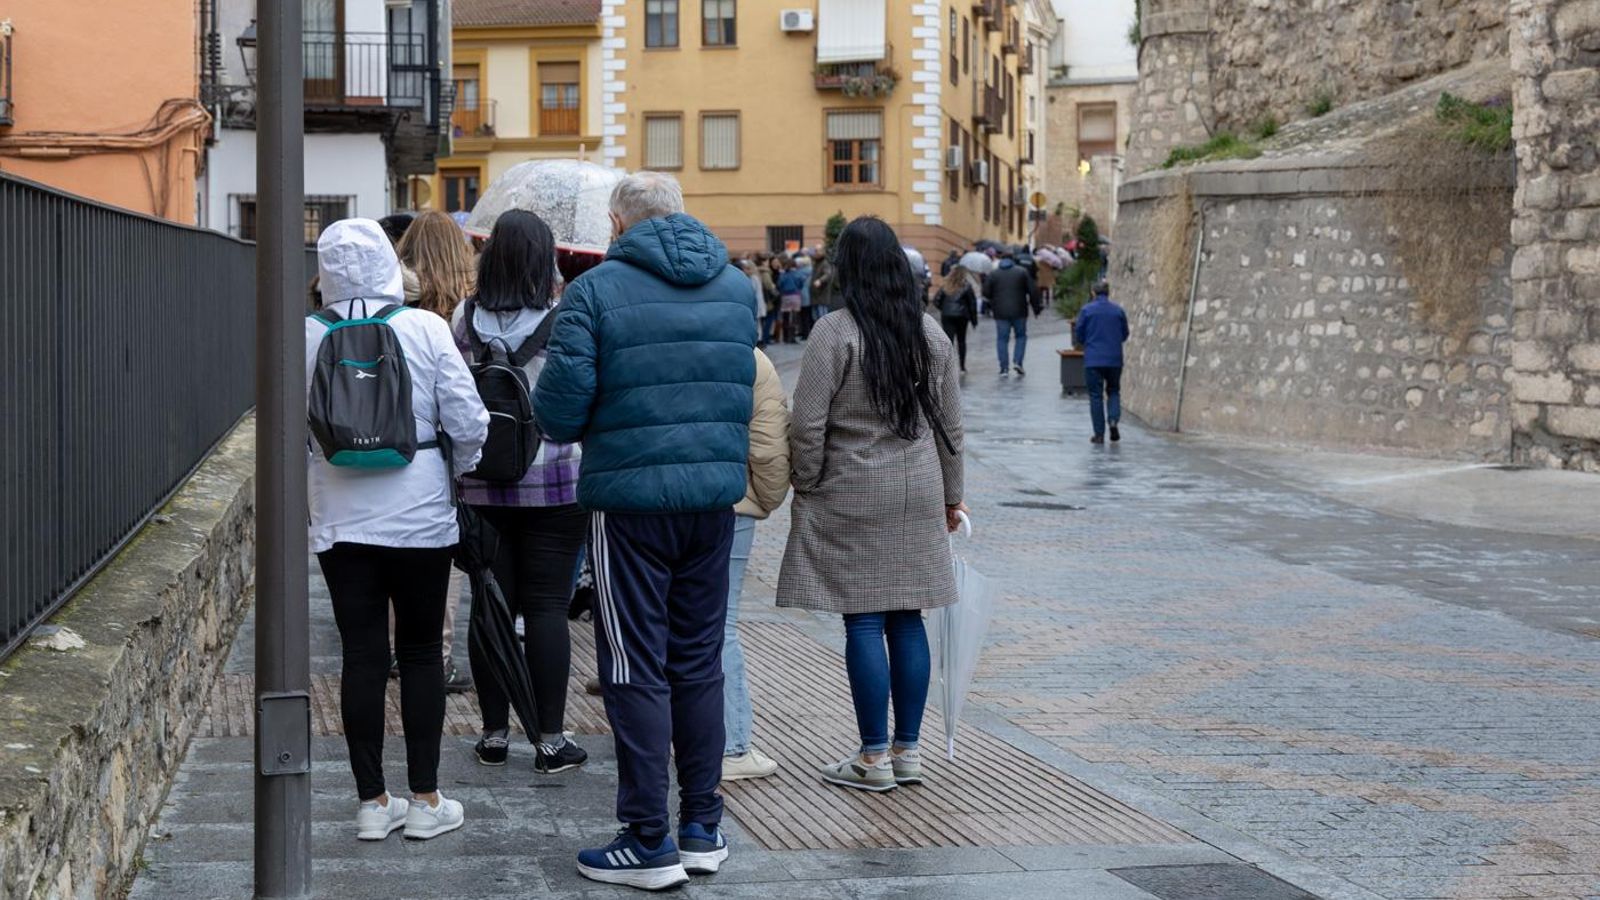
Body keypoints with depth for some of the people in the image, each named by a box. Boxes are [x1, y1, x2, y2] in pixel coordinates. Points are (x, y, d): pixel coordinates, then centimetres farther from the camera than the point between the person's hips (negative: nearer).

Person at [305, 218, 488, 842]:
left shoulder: (307, 337, -4)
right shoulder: (425, 329, -8)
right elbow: (468, 421, -7)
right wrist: (459, 471, 12)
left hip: (340, 520, 2)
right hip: (420, 516, -1)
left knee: (362, 654, 7)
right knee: (421, 652, 8)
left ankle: (372, 801, 12)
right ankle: (425, 800, 11)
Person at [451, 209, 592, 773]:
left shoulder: (463, 322, -1)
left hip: (481, 488, 3)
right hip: (554, 485, -2)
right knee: (547, 606, 1)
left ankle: (495, 734, 14)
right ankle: (550, 739, 4)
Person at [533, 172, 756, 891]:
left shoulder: (596, 290, -7)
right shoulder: (736, 287, 10)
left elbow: (558, 409, -10)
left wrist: (581, 428, 10)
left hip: (630, 500, -5)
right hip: (716, 496, 5)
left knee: (637, 669, 1)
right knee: (700, 663, 13)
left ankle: (649, 843, 4)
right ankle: (703, 829, 19)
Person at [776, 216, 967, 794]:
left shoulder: (836, 334, -11)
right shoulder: (931, 334, 7)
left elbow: (808, 426, -12)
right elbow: (950, 424, 13)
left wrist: (807, 488, 2)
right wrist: (950, 496, 22)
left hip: (852, 495, -5)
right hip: (918, 494, 5)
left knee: (863, 622, -1)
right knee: (906, 618, 10)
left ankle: (875, 757, 3)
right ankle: (907, 750, 15)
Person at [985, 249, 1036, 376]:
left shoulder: (993, 274, 3)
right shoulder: (1022, 272, 1)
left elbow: (986, 292, -1)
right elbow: (1031, 290, -1)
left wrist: (992, 305, 15)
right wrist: (1034, 305, 8)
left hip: (1001, 313, 0)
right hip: (1019, 311, 0)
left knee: (1002, 339, 5)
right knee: (1021, 336, 14)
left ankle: (1004, 367, 1)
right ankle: (1017, 362, -1)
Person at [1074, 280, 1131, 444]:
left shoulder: (1086, 310, -4)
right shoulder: (1118, 311, 2)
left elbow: (1079, 335, 0)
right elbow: (1124, 335, 10)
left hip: (1093, 360, -2)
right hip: (1114, 359, 2)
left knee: (1095, 395, 3)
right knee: (1113, 391, 17)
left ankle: (1099, 434, 0)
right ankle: (1113, 420, -8)